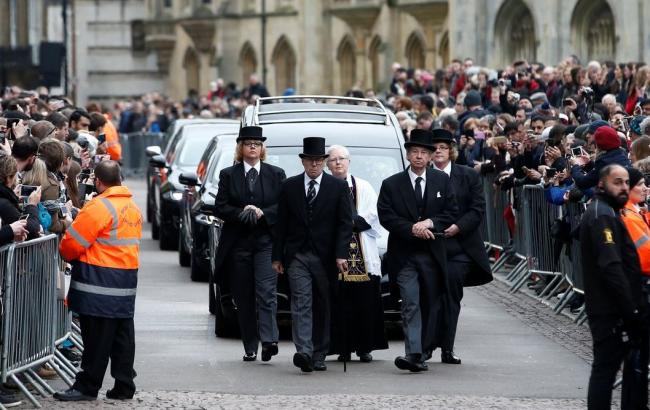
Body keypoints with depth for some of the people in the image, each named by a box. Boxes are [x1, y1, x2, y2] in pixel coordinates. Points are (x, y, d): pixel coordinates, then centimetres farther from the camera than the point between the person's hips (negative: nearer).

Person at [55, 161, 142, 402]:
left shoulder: (99, 206, -14)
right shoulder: (133, 207, 13)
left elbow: (73, 242, -13)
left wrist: (67, 255, 9)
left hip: (100, 280, -8)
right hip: (127, 279, 8)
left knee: (97, 336, -5)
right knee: (122, 334, 10)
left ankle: (87, 387, -1)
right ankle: (124, 386, 13)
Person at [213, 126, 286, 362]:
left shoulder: (276, 175, 8)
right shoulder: (228, 175, 9)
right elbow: (220, 208, 2)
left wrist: (262, 213, -13)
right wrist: (242, 213, -15)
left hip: (266, 242, -1)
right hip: (238, 243, 1)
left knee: (266, 290, -17)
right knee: (244, 298, 3)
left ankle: (269, 340, -25)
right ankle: (250, 348, 9)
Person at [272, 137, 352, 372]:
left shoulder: (338, 187, 4)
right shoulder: (289, 187, 8)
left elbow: (345, 223, 0)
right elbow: (281, 224, 9)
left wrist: (341, 255, -11)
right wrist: (277, 256, 4)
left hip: (326, 256, 0)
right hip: (297, 256, 0)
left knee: (322, 307, 6)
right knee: (301, 303, -12)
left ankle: (319, 355, 13)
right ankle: (304, 352, -23)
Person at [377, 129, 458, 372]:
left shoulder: (442, 181, 8)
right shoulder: (391, 185, 2)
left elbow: (451, 213, 4)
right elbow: (386, 217, -5)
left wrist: (430, 223, -13)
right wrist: (412, 229, -16)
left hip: (432, 254, 3)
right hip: (405, 255, -3)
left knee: (430, 306, 6)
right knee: (411, 305, -12)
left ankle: (422, 351, 15)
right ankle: (414, 354, -20)